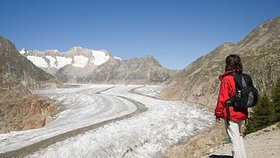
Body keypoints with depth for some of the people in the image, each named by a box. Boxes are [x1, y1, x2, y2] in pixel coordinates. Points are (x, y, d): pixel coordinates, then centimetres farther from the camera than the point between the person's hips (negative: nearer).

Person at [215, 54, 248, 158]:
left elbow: (222, 98, -16)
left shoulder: (226, 79, -16)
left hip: (231, 114, -8)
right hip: (242, 113, 8)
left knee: (234, 138, -1)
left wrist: (218, 113, -6)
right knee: (239, 136, 21)